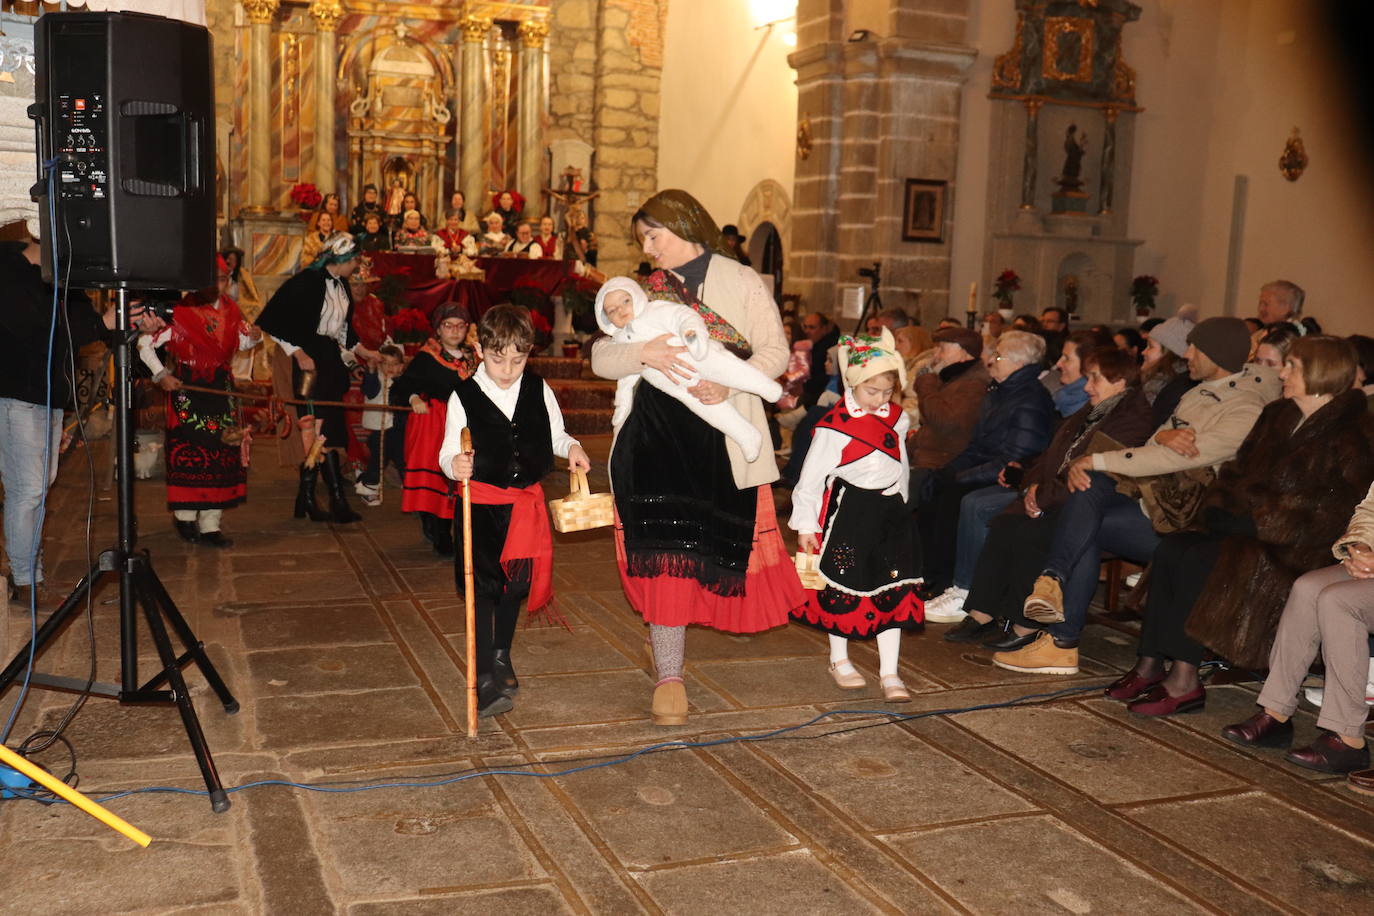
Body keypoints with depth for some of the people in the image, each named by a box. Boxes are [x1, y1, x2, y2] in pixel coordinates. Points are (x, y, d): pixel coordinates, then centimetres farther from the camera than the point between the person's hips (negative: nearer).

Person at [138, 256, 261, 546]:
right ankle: (185, 517, 18)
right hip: (187, 389, -5)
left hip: (221, 388, 5)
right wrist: (161, 375, -16)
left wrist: (253, 336, -3)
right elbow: (145, 344, -9)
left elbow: (239, 342, 18)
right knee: (190, 453, 0)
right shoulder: (180, 311, -12)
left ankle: (210, 524, 9)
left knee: (221, 452, 3)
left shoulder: (230, 309, 5)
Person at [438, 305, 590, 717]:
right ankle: (485, 678, -2)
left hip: (527, 502, 4)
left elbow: (555, 434, 14)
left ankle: (501, 656, 38)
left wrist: (572, 448, -6)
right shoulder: (464, 396, -7)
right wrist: (454, 464, -30)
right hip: (482, 504, -4)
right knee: (483, 589, -7)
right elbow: (448, 452, -8)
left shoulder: (539, 390, 3)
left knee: (516, 583, 16)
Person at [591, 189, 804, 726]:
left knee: (718, 543, 5)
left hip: (723, 435, -1)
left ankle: (664, 640, 31)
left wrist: (731, 382, -19)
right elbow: (600, 358, 2)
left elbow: (775, 352, -1)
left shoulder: (741, 282, 6)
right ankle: (668, 676, 0)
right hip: (657, 433, 1)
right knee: (665, 547, -6)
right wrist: (642, 353, -20)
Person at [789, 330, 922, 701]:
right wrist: (805, 523, -9)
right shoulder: (835, 426, -14)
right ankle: (839, 660, 27)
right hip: (848, 512, -5)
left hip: (888, 510, 5)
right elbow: (812, 475, -10)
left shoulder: (896, 418, 5)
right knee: (843, 587, 7)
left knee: (893, 590, 3)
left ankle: (889, 673, 9)